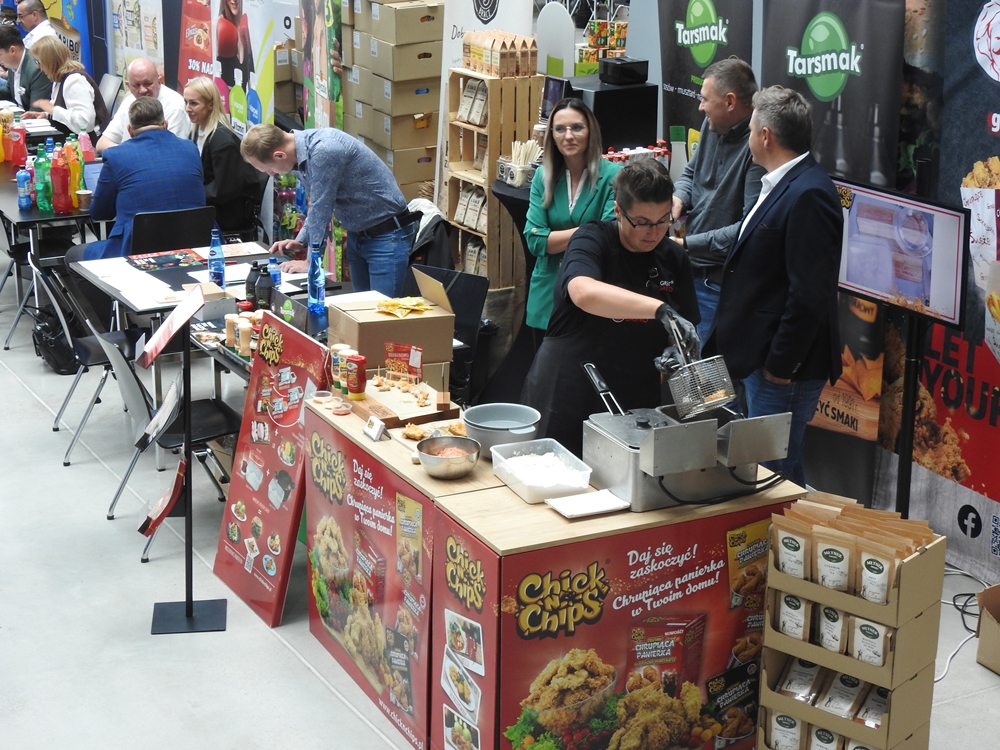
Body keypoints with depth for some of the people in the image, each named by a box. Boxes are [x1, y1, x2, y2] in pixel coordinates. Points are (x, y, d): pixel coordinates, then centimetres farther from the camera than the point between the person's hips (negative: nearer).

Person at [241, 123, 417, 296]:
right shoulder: (301, 152, 0)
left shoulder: (324, 150, -28)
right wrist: (301, 242, 5)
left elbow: (321, 209, -22)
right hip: (357, 235, 9)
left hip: (387, 236, -9)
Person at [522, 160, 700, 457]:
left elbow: (688, 328, 12)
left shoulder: (674, 258, 4)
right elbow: (583, 293, -34)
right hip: (567, 396, -4)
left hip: (635, 404, 4)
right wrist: (661, 309, -42)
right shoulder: (593, 240, -12)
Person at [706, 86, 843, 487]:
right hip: (760, 358, 10)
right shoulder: (782, 186, 14)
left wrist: (780, 365, -18)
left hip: (783, 369, -10)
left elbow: (810, 293, -22)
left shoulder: (808, 195, -19)